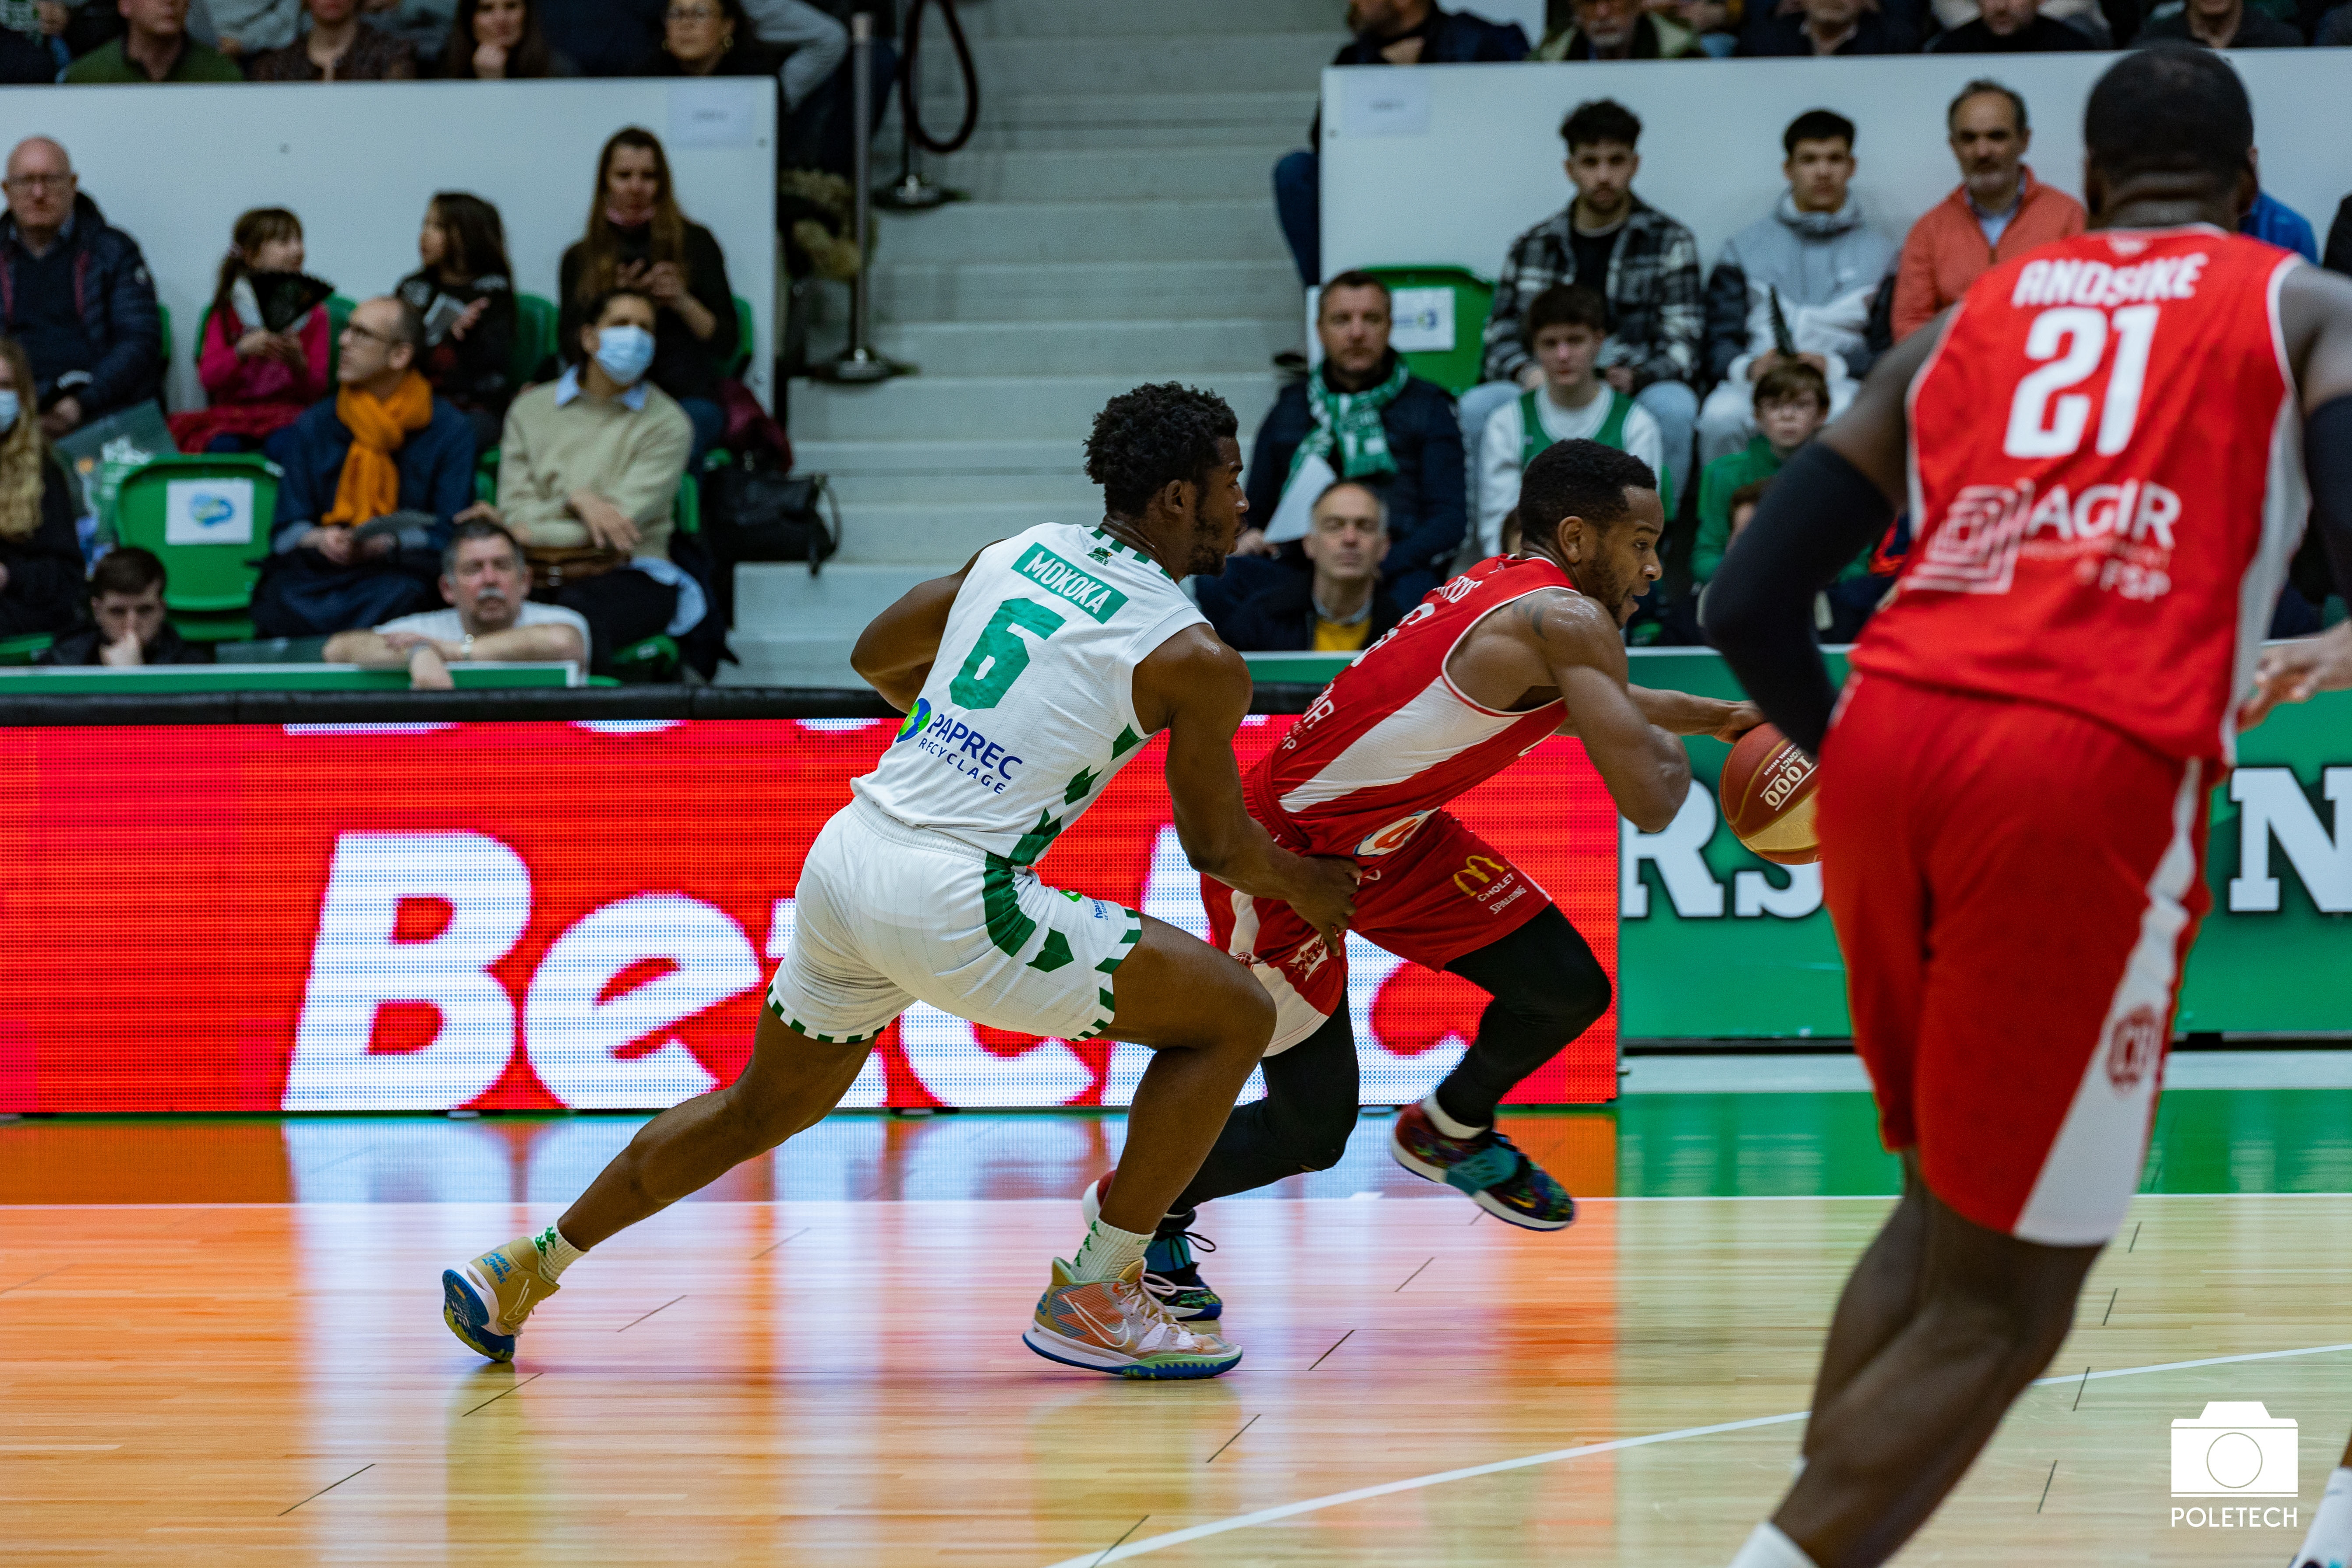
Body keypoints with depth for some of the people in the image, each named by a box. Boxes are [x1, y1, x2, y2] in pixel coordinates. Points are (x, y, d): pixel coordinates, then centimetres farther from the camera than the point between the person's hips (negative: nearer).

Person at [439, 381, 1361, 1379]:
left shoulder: (1024, 551, 14)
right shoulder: (1196, 659, -5)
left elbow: (876, 657, 28)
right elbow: (1217, 845, 7)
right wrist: (1306, 888, 28)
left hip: (847, 848, 7)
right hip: (952, 898, -7)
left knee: (763, 1108, 28)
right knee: (1235, 1015, 3)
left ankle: (525, 1270, 31)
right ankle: (1094, 1297, 6)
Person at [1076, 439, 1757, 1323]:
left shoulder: (1509, 589, 4)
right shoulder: (1567, 621, -25)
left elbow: (1585, 707, 29)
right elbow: (1647, 804, -29)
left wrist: (1712, 715, 23)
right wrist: (1671, 751, -6)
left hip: (1389, 836, 9)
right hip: (1284, 852, -9)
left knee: (1569, 992, 4)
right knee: (1311, 1131, -4)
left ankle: (1451, 1132, 32)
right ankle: (1138, 1209, 22)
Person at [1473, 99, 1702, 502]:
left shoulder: (1669, 242, 9)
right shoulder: (1532, 247, 14)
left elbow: (1682, 347, -1)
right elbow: (1501, 337, 10)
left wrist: (1634, 377, -22)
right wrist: (1527, 372, -14)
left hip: (1635, 393, -2)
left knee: (1674, 405, -36)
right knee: (1479, 405, -28)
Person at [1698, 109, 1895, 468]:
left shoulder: (1877, 251, 17)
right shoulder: (1745, 248, 20)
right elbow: (1718, 341, 11)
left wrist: (1834, 366, -12)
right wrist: (1748, 367, -11)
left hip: (1839, 384, -1)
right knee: (1721, 415, -35)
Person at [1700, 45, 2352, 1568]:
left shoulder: (1962, 325, 24)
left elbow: (1750, 604, 18)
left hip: (1891, 736, 5)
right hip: (2096, 767, -5)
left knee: (1949, 1210, 25)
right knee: (2001, 1303, 4)